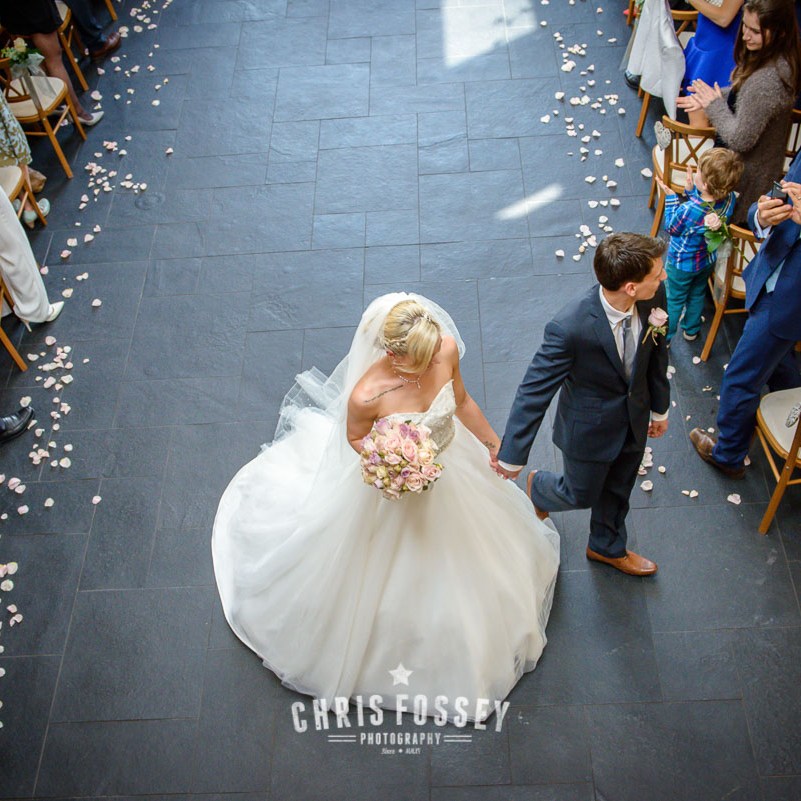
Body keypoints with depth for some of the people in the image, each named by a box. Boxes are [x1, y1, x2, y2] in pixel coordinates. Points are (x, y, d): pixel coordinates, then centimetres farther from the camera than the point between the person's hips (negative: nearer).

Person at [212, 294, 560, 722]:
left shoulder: (447, 348, -27)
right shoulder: (367, 395, -38)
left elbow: (462, 401, -5)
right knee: (395, 573, 22)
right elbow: (355, 439, -13)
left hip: (451, 470, 4)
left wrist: (495, 444, 7)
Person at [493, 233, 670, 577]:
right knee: (581, 495, 21)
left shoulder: (654, 295, -21)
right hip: (590, 428, -5)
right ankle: (538, 487, 57)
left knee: (617, 491, 29)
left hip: (634, 418, 5)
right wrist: (512, 456, -22)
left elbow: (656, 354, -2)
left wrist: (660, 407, 13)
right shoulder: (570, 327, -39)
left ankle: (607, 547, 59)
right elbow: (535, 390, -29)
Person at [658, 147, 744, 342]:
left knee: (674, 301, 19)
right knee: (697, 295, 29)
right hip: (708, 260, 6)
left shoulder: (688, 210, -41)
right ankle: (691, 331, 51)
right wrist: (691, 191, -13)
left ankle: (665, 338, 39)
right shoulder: (730, 199, -23)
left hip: (682, 264, -5)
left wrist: (671, 197, -16)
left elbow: (671, 228, -19)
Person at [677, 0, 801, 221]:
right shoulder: (781, 61, -6)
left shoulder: (767, 79, -35)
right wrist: (711, 98, -4)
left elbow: (740, 139, -29)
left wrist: (715, 105, -16)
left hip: (747, 176, -9)